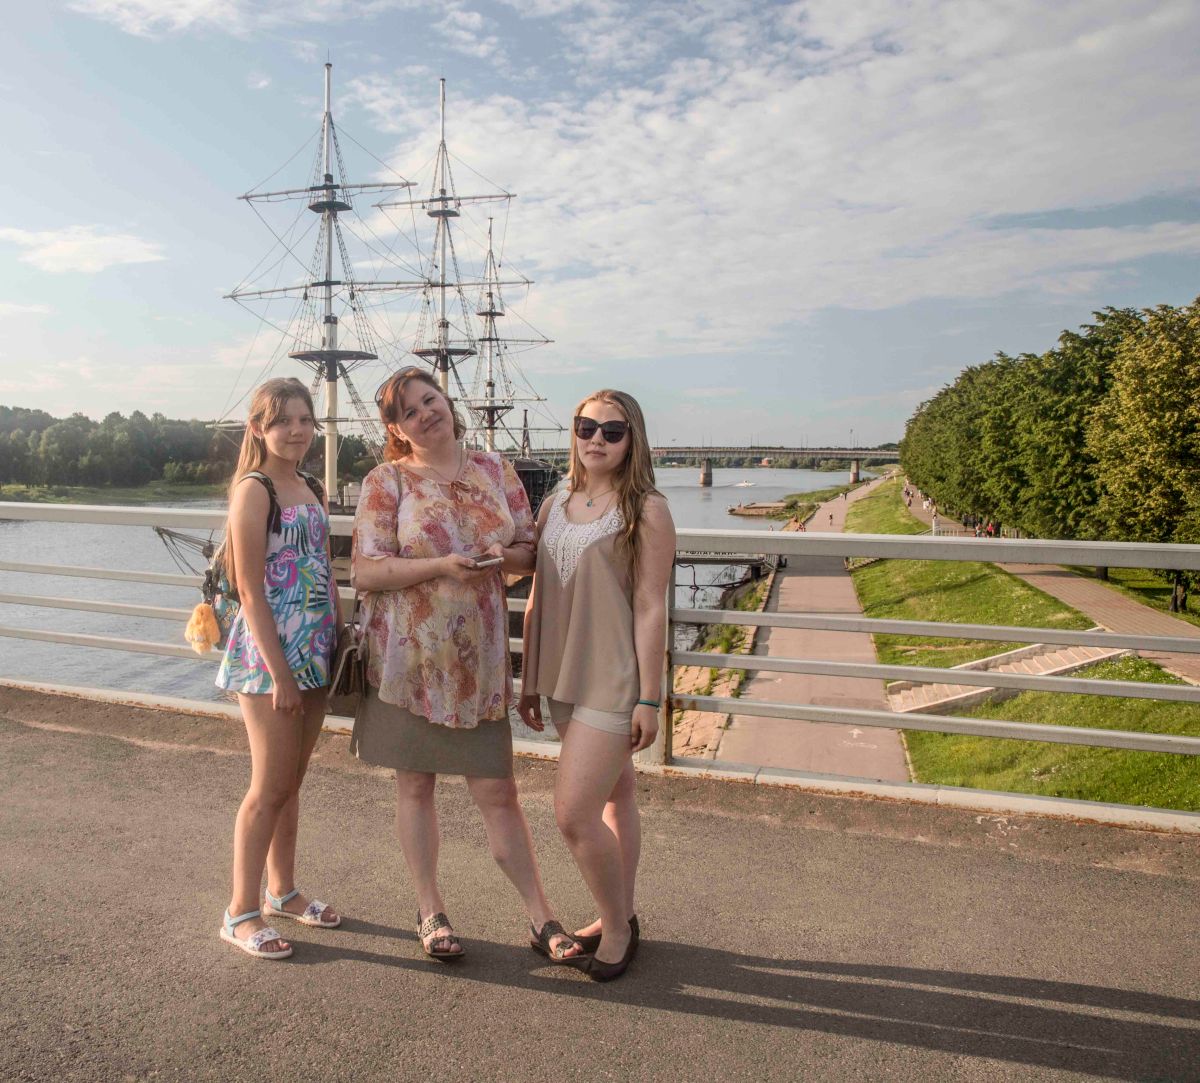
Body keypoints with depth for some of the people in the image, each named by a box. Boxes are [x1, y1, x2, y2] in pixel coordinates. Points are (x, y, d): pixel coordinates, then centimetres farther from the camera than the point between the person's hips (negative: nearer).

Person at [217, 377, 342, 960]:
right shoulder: (254, 490, -11)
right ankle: (241, 912, 17)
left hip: (315, 652, 7)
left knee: (292, 783, 17)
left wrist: (340, 645, 10)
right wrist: (279, 672, -17)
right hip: (268, 653, -7)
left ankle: (282, 890, 32)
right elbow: (250, 590, -16)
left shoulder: (313, 490, 11)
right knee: (270, 787, 1)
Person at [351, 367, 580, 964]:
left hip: (480, 656, 2)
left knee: (497, 789, 6)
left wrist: (503, 556, -13)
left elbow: (530, 551, 10)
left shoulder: (495, 470, 7)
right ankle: (430, 910, 30)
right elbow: (364, 572, -9)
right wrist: (442, 565, -21)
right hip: (408, 657, -1)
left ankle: (540, 917, 19)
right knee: (415, 784, 11)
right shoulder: (385, 483, -2)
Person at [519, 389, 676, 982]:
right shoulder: (554, 505, 9)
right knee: (614, 799, 18)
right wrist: (530, 680, 13)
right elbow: (537, 600, 12)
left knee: (573, 813, -8)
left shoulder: (646, 510, -9)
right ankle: (621, 918, 34)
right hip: (564, 680, 6)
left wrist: (648, 700, -12)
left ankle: (616, 923, 17)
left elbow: (651, 610, -12)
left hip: (613, 681, -6)